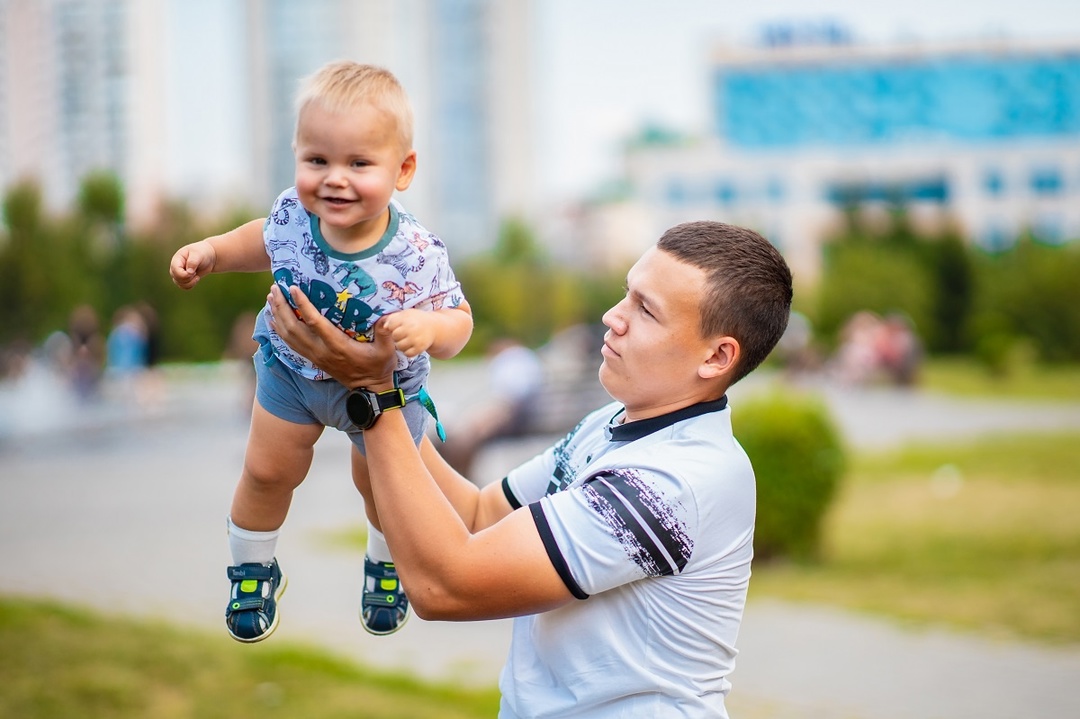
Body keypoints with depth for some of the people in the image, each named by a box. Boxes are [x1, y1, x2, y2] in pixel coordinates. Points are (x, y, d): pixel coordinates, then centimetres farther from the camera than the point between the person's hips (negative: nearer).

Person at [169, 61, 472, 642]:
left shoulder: (416, 259, -40)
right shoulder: (293, 213, -29)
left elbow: (458, 324, -26)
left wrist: (428, 327, -47)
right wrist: (211, 251, -17)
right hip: (291, 369, 2)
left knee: (380, 483, 22)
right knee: (268, 471, 15)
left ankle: (386, 564, 56)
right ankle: (252, 569, 45)